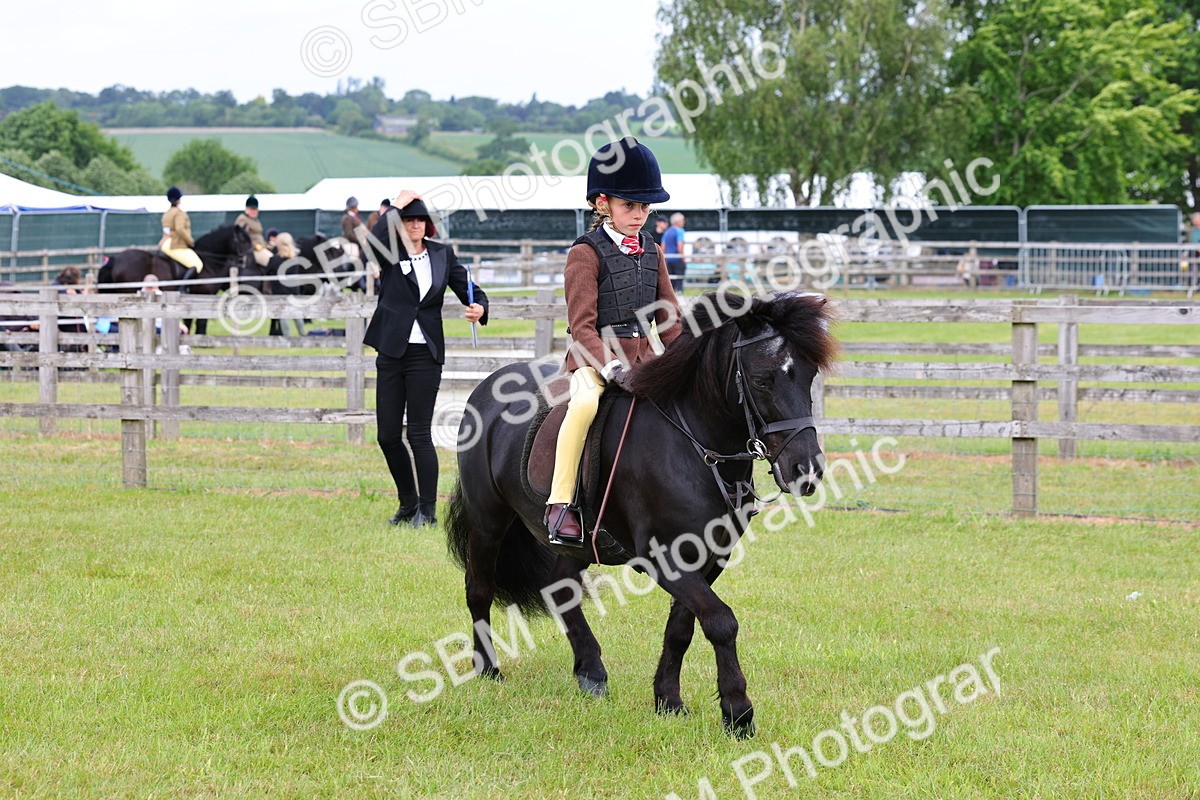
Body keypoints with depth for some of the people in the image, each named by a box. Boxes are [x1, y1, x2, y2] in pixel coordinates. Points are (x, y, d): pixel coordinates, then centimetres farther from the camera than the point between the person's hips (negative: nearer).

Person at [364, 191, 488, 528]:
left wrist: (478, 308, -14)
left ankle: (427, 510, 1)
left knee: (419, 433, -6)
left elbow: (469, 289, 9)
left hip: (426, 355, -1)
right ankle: (408, 503, 21)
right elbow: (373, 242, -22)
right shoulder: (389, 254, 1)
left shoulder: (443, 254, 7)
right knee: (387, 435, 4)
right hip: (391, 352, 1)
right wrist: (396, 206, -13)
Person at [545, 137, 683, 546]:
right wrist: (611, 365, -26)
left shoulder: (652, 252, 14)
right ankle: (560, 504, -30)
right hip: (595, 356, -7)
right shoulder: (586, 253, -5)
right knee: (585, 403, -36)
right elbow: (582, 325, -12)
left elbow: (668, 318, 18)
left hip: (645, 355, 7)